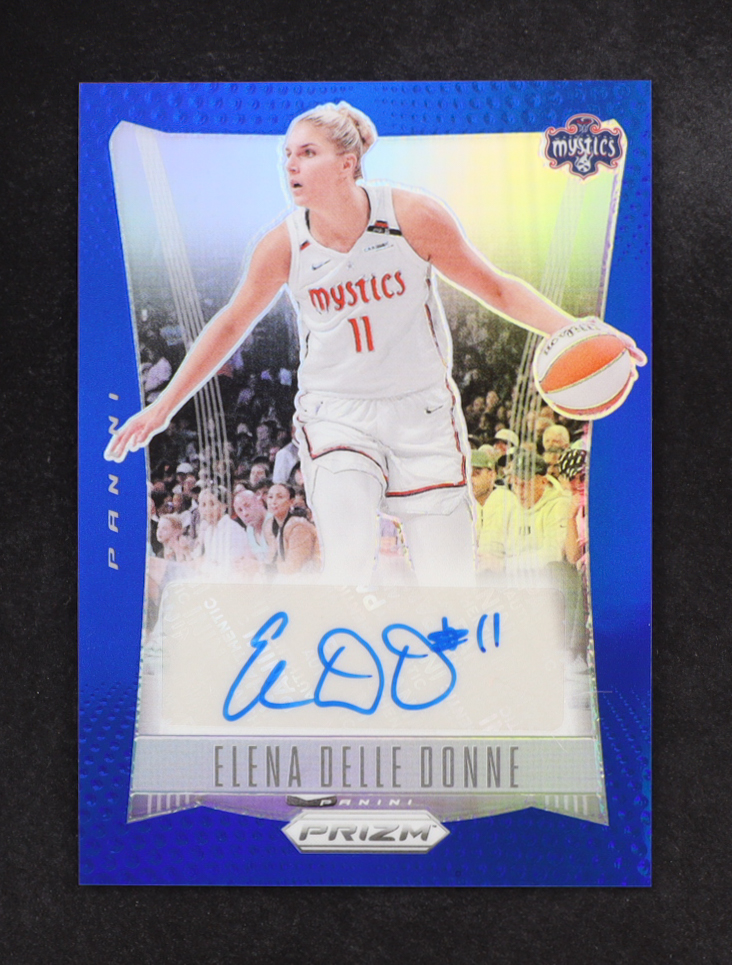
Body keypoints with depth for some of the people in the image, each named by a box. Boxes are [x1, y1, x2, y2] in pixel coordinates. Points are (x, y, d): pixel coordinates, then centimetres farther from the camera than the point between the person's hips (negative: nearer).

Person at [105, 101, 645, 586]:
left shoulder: (412, 216, -11)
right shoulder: (285, 244, -7)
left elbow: (495, 288, -2)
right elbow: (231, 325, 7)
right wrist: (163, 407, 10)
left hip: (422, 411, 0)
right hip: (336, 413, 0)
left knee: (450, 580, 2)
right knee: (348, 566, -18)